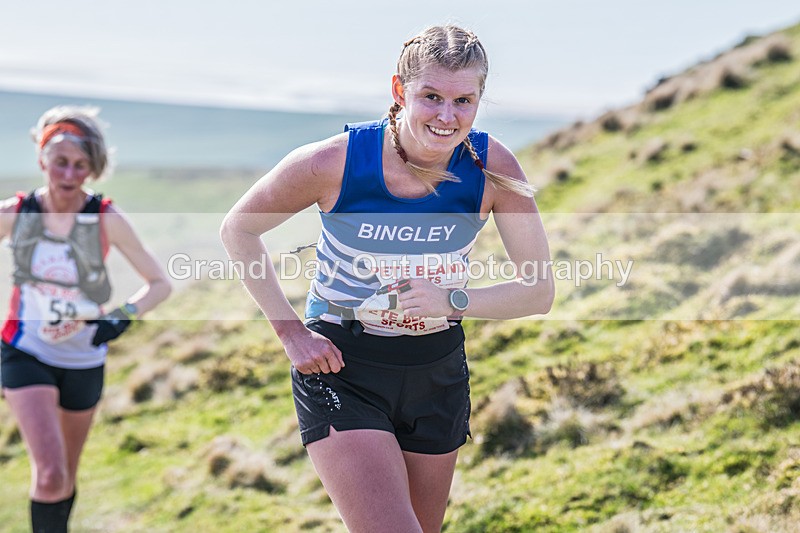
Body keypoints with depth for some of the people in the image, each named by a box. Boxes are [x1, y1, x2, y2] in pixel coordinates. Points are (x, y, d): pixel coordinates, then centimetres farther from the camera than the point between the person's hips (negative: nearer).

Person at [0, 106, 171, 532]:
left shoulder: (106, 220, -12)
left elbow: (159, 283, -6)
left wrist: (123, 317, -22)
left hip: (84, 363, 1)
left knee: (66, 478, 17)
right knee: (49, 476, -20)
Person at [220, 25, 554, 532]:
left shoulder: (493, 167, -14)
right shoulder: (335, 161, -20)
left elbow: (539, 291, -8)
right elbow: (238, 230, -4)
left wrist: (452, 300, -25)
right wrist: (291, 331, -10)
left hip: (437, 372, 4)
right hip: (340, 368, -4)